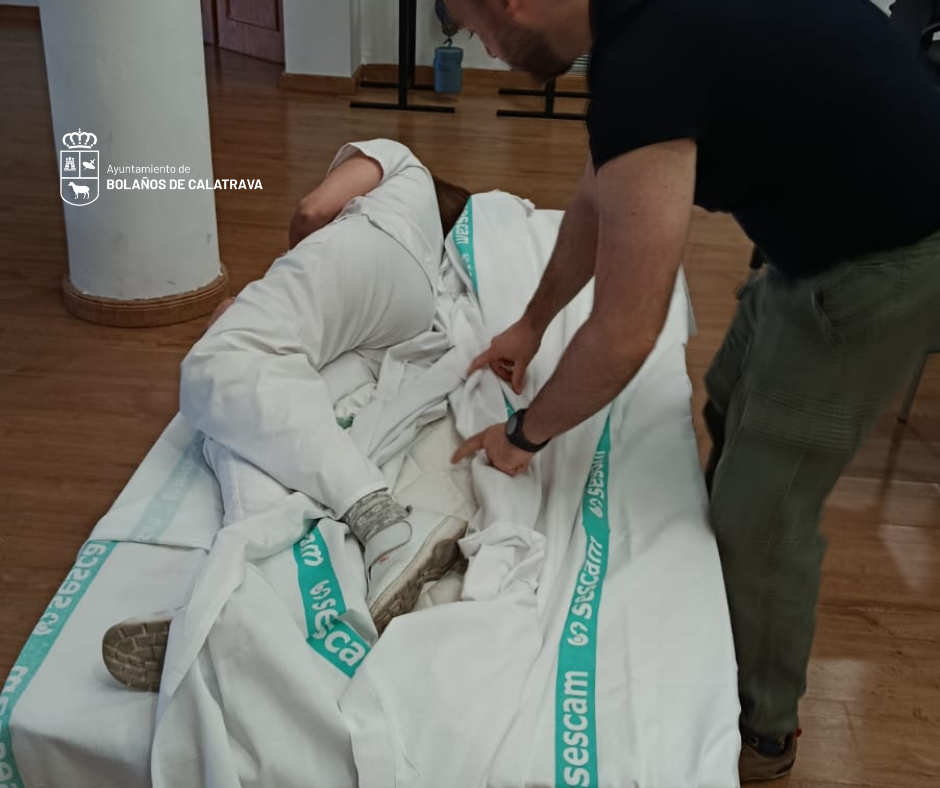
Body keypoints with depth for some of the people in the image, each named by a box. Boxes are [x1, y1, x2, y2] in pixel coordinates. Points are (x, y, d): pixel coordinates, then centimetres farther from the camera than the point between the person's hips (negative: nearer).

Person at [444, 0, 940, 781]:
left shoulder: (645, 63, -30)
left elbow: (624, 336, -27)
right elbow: (599, 199, 13)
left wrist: (525, 433, -9)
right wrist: (532, 323, 23)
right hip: (836, 216, 10)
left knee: (763, 508, 1)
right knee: (734, 412, 24)